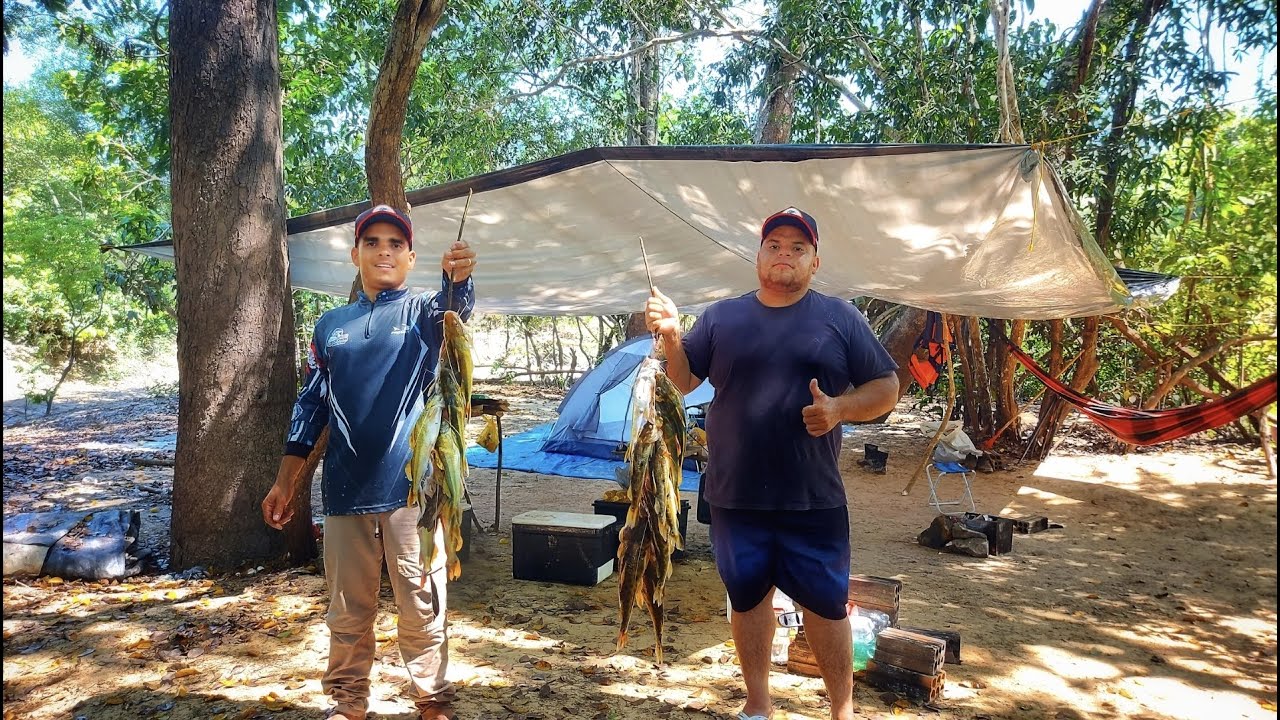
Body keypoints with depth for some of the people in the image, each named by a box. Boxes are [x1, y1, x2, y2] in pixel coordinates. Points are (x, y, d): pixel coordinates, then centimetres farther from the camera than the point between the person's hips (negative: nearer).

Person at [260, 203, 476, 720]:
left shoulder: (423, 312, 4)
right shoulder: (331, 325, 12)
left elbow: (454, 308, -21)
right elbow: (310, 405, 14)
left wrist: (458, 278, -45)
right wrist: (284, 482, 10)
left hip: (412, 484, -3)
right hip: (344, 488, 3)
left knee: (422, 608, 4)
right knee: (347, 609, 12)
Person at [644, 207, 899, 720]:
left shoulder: (840, 319, 3)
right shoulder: (721, 317, 7)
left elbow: (886, 388, 3)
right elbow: (682, 383, 6)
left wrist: (840, 408, -16)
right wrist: (671, 336, -13)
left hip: (814, 502, -1)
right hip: (735, 499, 2)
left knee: (826, 604, 8)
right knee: (748, 599, 14)